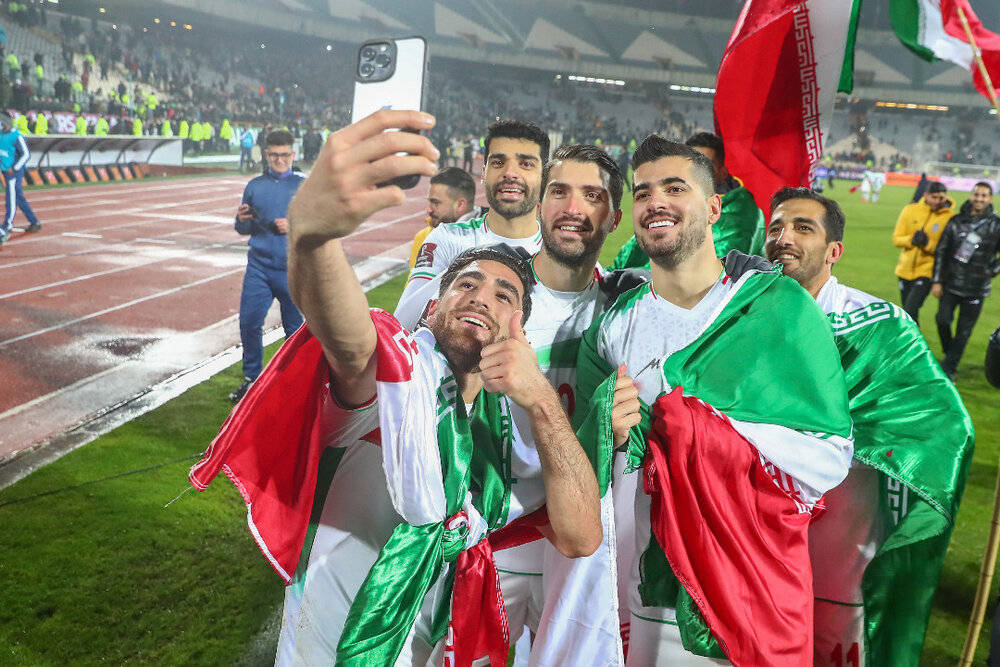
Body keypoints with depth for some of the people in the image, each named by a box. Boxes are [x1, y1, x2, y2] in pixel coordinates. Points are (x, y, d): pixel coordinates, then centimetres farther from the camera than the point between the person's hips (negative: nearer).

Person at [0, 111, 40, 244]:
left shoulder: (17, 137, -15)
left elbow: (26, 154, -15)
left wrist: (14, 168, -16)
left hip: (15, 173, -9)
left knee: (11, 202, -8)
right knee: (20, 199, 14)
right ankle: (34, 223, 24)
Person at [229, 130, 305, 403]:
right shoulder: (255, 186, 11)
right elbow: (245, 229, 16)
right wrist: (242, 220, -6)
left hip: (293, 270, -2)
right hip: (259, 267, 3)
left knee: (296, 328, 5)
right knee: (248, 323, -2)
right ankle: (252, 378, 14)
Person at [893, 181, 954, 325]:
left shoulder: (950, 217, -8)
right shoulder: (910, 210, 1)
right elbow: (896, 238, 1)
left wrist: (928, 243, -23)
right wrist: (911, 240, -18)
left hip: (927, 271, -4)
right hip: (905, 270, 4)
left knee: (910, 311, -18)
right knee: (907, 312, 15)